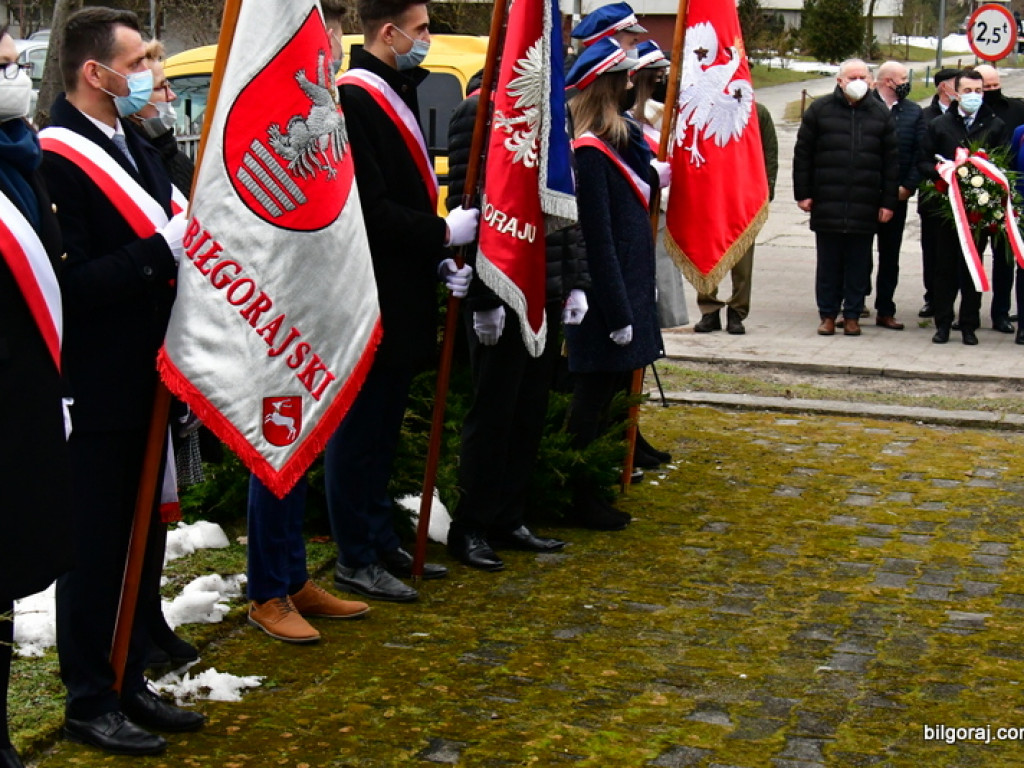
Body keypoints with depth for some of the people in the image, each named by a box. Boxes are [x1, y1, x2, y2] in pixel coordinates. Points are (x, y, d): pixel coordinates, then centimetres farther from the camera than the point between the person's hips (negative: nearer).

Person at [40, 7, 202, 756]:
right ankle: (89, 701, 15)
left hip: (147, 383, 9)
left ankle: (130, 683, 29)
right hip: (96, 394, -9)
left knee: (142, 545, 16)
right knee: (96, 548, 3)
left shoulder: (137, 148, 12)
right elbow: (71, 283, -24)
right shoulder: (54, 160, -18)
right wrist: (161, 251, -26)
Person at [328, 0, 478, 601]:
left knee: (383, 429, 16)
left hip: (404, 298, 10)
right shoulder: (352, 100, -16)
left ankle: (383, 543, 26)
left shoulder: (400, 95, 16)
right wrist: (444, 233, -15)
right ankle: (356, 561, 8)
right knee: (360, 429, 0)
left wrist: (439, 261, 8)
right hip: (369, 301, -10)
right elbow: (369, 210, -22)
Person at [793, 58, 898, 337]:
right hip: (827, 204, -1)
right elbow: (802, 154, 5)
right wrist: (803, 193, 0)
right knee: (829, 261, 5)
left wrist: (888, 201, 4)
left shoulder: (880, 113, 9)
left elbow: (891, 161, 9)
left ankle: (852, 315, 14)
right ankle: (828, 314, 14)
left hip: (865, 206, 1)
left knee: (859, 262, 5)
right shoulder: (819, 110, 4)